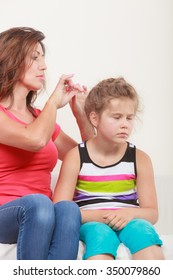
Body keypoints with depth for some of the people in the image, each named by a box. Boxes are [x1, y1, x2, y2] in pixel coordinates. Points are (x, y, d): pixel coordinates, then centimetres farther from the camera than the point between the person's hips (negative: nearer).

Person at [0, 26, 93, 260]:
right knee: (38, 203, -37)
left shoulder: (40, 117, 18)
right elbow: (35, 140, -23)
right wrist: (54, 102, -4)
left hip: (43, 218, 5)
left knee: (68, 208, -30)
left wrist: (81, 114, 14)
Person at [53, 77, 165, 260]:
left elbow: (151, 212, 6)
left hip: (128, 222, 2)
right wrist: (98, 215, -18)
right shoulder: (76, 157, 2)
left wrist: (130, 213, -17)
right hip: (91, 223, -1)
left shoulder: (140, 159, 7)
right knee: (100, 234, -37)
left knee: (143, 229, -33)